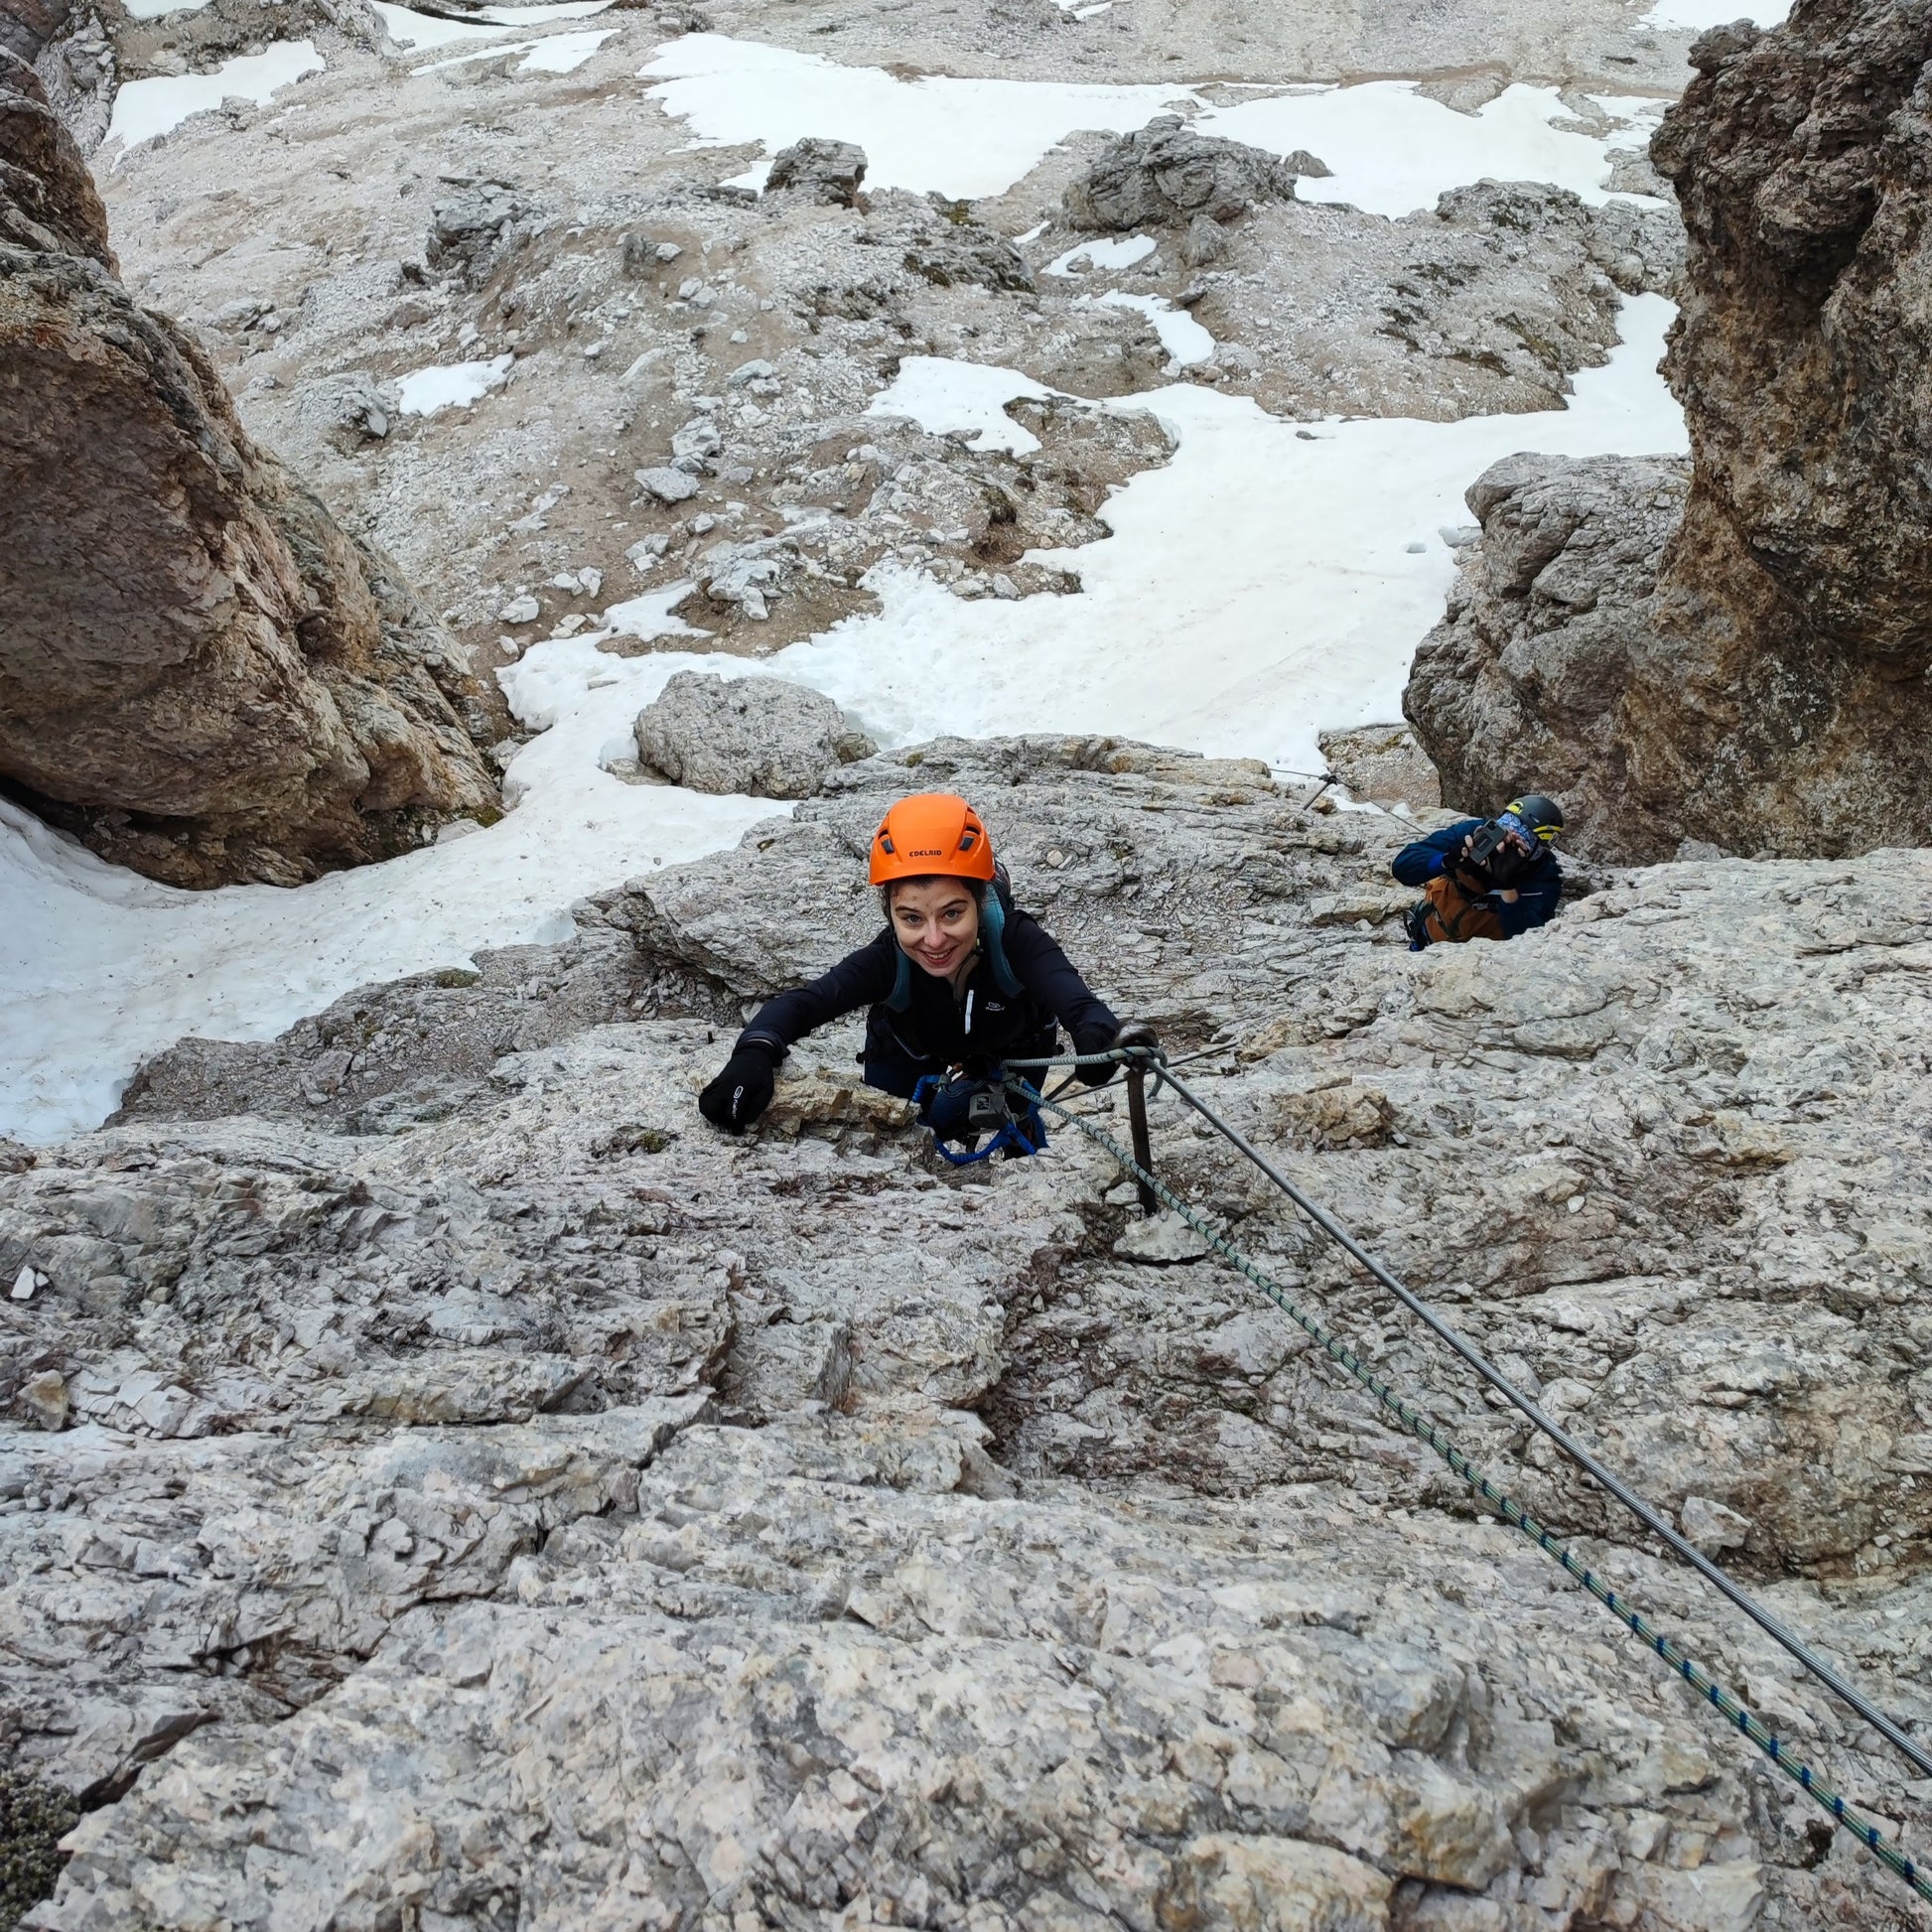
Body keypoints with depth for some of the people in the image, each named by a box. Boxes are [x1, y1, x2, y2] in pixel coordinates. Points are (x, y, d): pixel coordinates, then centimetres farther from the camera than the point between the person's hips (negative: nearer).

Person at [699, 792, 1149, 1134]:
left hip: (1012, 1056, 0)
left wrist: (1105, 1040, -91)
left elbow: (1073, 999, -65)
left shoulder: (1016, 941, -46)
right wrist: (755, 1055, -78)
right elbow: (801, 1003, -54)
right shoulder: (888, 961, -42)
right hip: (910, 1057, 0)